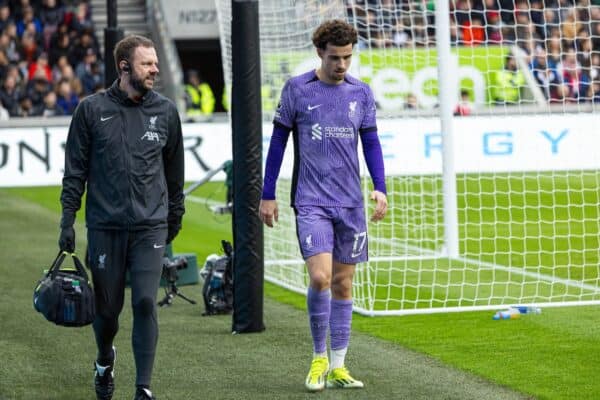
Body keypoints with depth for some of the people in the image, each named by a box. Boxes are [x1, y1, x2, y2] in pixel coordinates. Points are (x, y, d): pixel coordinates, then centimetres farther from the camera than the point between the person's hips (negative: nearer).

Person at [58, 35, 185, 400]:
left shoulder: (166, 111, 6)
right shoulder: (92, 110, 1)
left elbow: (175, 169, 17)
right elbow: (75, 169, 4)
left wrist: (175, 216, 20)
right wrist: (68, 219, -1)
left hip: (151, 226, 0)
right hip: (105, 226, 0)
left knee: (146, 303, -11)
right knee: (107, 307, 6)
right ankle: (105, 360, 37)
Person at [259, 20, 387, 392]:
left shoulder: (361, 92, 7)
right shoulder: (297, 89, -2)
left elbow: (371, 142, 13)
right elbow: (278, 141, 4)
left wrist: (380, 188, 0)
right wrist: (268, 196, 4)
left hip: (350, 204, 3)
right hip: (311, 203, -3)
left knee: (343, 284, 6)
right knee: (320, 277, -17)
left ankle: (338, 367, 14)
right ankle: (319, 358, 0)